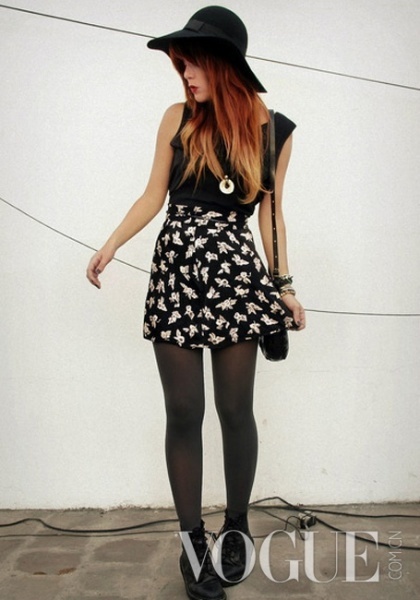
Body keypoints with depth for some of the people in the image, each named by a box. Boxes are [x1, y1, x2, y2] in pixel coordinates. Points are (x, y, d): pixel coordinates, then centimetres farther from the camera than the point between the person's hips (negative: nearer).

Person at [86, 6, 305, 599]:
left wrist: (285, 285, 9)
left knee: (235, 409, 4)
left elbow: (269, 212, 9)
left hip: (235, 275, 0)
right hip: (175, 271, 1)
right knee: (184, 413, 2)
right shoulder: (178, 118, 4)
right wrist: (112, 244, -2)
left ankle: (236, 525, 26)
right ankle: (193, 540, 16)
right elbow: (154, 195, 8)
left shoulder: (274, 129, 4)